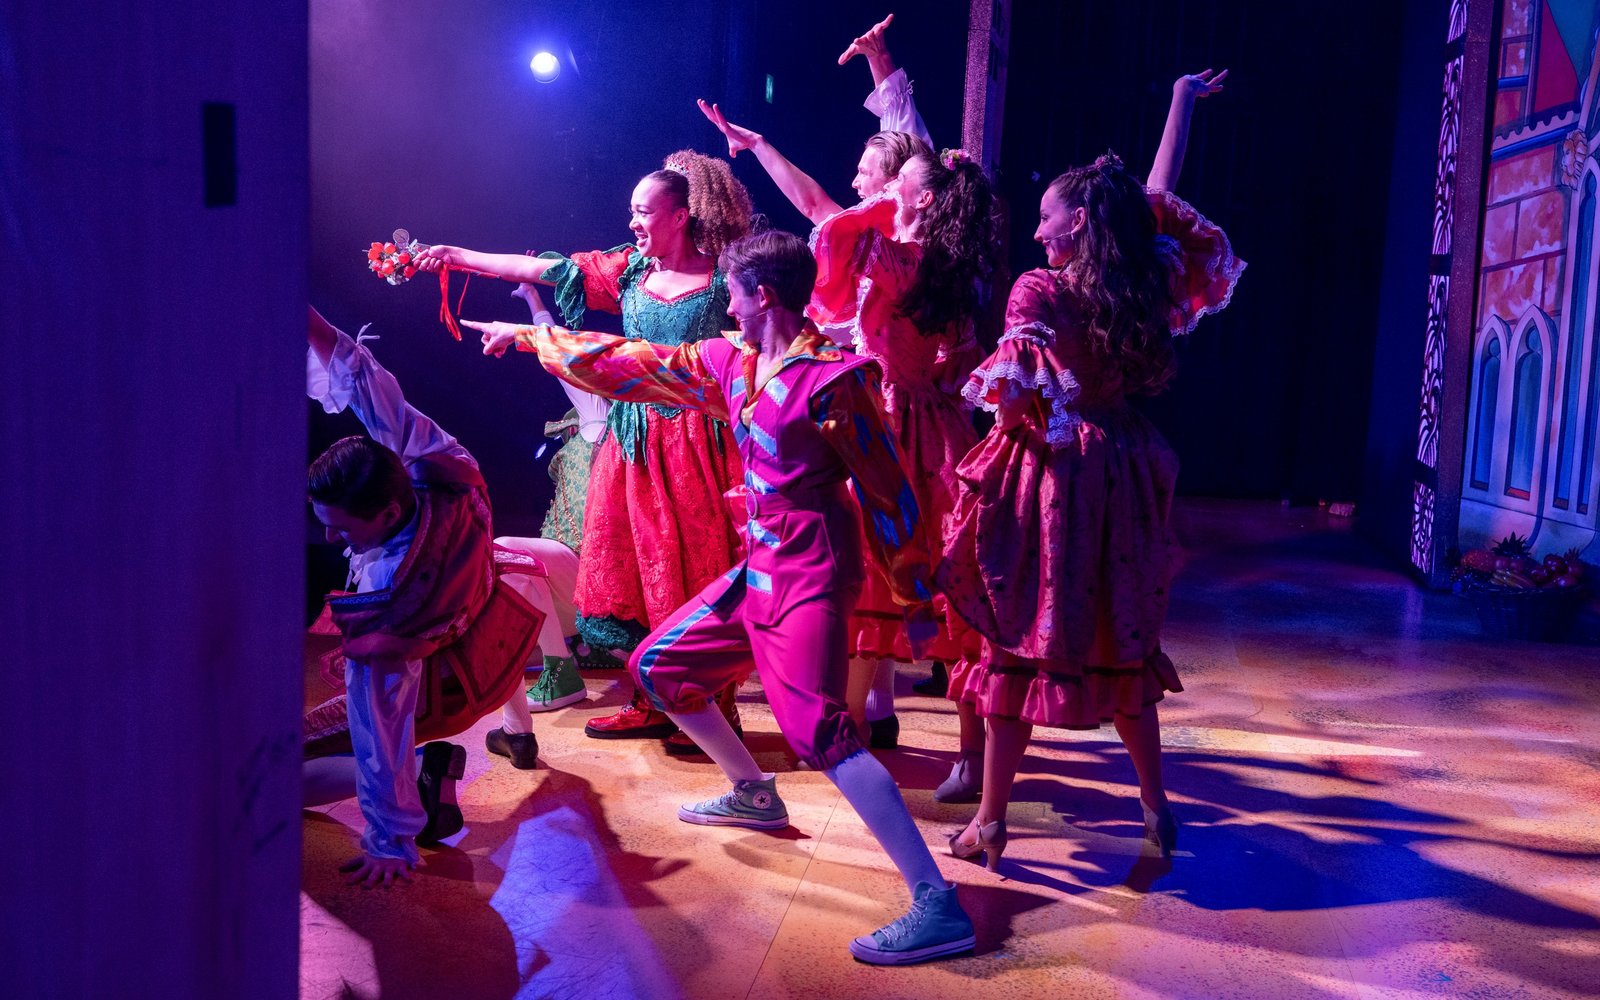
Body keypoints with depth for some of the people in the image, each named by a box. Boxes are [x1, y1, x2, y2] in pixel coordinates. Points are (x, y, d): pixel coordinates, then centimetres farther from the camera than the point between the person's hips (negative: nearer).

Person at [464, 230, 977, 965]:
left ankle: (938, 905, -21)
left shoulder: (832, 376, -15)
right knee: (657, 666, 18)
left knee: (817, 728, -22)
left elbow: (887, 490, -12)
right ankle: (755, 795, 36)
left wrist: (916, 601, -10)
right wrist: (530, 337, 24)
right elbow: (631, 364, 18)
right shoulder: (732, 360, 9)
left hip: (810, 571, -9)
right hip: (761, 566, 9)